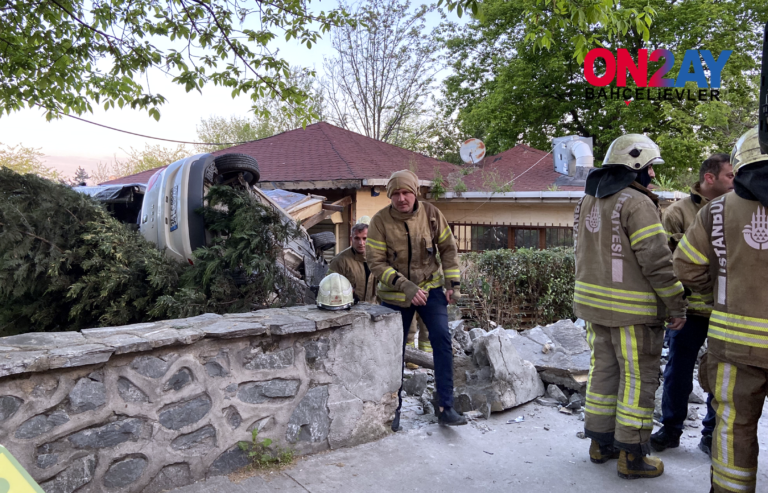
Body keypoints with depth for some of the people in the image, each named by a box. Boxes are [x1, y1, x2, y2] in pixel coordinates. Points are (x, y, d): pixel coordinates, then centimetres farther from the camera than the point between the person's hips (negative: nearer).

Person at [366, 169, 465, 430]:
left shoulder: (431, 214, -8)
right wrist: (405, 286, -26)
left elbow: (448, 248, 3)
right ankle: (394, 408, 28)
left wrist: (453, 282, -3)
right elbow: (375, 262, -17)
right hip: (395, 295, -1)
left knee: (442, 339, -15)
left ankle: (445, 407, -5)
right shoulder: (380, 220, -14)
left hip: (430, 288, 1)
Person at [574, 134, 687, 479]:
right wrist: (677, 306, -11)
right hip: (631, 309, -8)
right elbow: (656, 260, -19)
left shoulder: (588, 201, 10)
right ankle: (632, 456, 13)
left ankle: (600, 443, 27)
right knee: (638, 378, 4)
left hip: (594, 302, 8)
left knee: (603, 370, 16)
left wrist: (594, 300, 19)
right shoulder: (637, 203, -16)